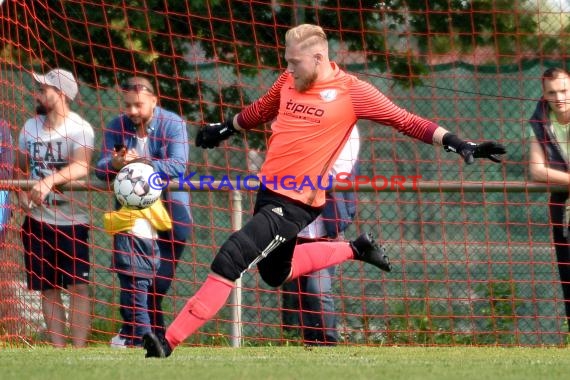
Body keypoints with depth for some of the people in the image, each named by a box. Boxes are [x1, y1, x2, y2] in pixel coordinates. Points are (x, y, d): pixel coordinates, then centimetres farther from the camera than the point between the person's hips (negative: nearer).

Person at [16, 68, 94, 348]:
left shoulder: (80, 129, -10)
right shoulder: (30, 127, 8)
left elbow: (81, 167, -27)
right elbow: (20, 168, 18)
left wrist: (50, 180, -43)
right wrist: (21, 193, -3)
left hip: (71, 219, -5)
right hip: (37, 219, 5)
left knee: (78, 286, -9)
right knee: (48, 288, 6)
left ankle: (79, 350, -9)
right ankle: (58, 349, 11)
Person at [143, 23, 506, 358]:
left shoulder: (351, 91, -12)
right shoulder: (289, 81, 6)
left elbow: (406, 121, -11)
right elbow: (261, 111, 26)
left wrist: (458, 143, -19)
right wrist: (225, 129, 38)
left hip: (295, 204, -8)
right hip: (268, 192, 8)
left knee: (228, 264, -15)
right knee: (275, 272, 24)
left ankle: (170, 342, -14)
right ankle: (356, 249, 38)